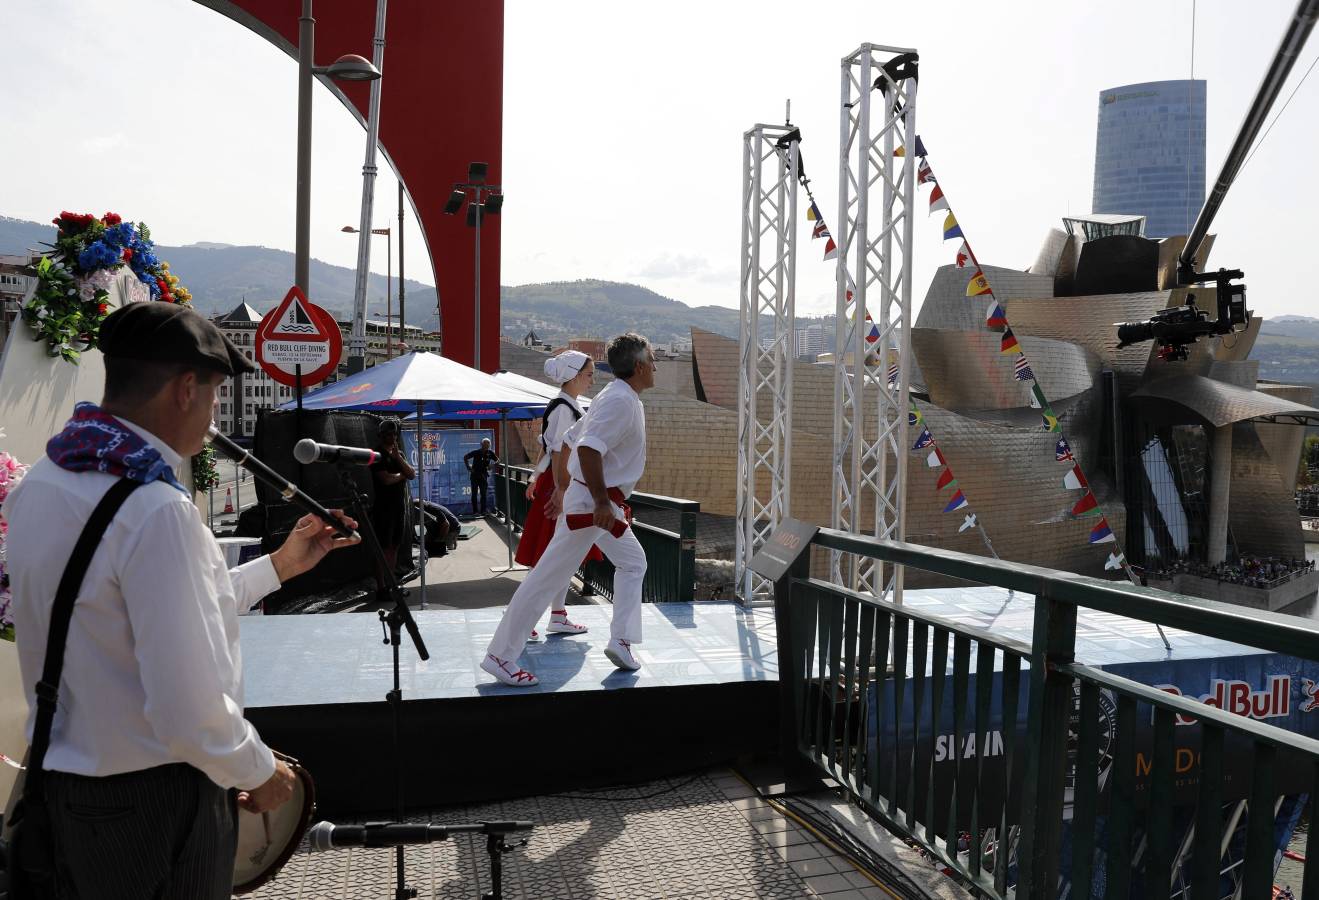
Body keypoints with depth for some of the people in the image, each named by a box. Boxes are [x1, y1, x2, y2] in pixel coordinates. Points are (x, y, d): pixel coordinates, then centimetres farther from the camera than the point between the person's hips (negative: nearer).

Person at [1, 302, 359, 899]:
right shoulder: (157, 508, -27)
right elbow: (190, 713, -29)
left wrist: (280, 565, 17)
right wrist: (260, 773, -10)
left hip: (60, 780, 8)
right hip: (152, 803, -8)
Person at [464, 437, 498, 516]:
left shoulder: (490, 453, -2)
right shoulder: (476, 452, -5)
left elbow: (497, 460, 7)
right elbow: (465, 457, 6)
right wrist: (468, 467, -3)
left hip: (483, 475, 1)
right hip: (475, 475, -1)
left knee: (483, 494, 0)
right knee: (474, 494, 4)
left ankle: (483, 511, 6)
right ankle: (475, 511, 10)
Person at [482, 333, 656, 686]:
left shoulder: (615, 398, 14)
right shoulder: (621, 400, -16)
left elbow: (569, 441, 19)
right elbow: (588, 449, -28)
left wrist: (562, 489, 22)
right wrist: (601, 501, -27)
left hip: (598, 502, 11)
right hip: (593, 503, -11)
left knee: (633, 562, 20)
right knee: (549, 577, -7)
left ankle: (620, 640, 20)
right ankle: (500, 655, -2)